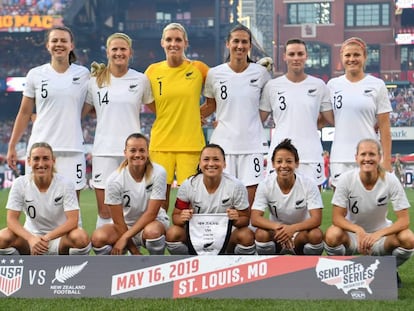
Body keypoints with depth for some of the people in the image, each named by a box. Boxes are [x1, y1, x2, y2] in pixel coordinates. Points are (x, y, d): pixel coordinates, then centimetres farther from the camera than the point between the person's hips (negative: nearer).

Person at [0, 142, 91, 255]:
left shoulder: (65, 184, -13)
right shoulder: (20, 184, -9)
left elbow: (73, 220, -20)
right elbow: (12, 219, -14)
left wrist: (48, 237, -36)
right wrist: (31, 239, -34)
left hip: (59, 237, -1)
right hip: (32, 236, 1)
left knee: (81, 237, -34)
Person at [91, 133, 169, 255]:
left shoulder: (158, 173, -18)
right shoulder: (114, 180, -15)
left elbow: (151, 213, -19)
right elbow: (118, 221, -13)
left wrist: (125, 237, -23)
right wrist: (135, 252, -17)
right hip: (125, 226, 1)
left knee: (152, 231, -38)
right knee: (98, 237, -29)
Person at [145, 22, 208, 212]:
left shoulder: (198, 69, 1)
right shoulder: (153, 71, 5)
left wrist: (198, 113, 4)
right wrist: (167, 116, 4)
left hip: (191, 143, -1)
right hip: (161, 141, 1)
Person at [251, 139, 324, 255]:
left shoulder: (308, 184, -17)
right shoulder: (265, 185, -15)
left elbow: (316, 219, -23)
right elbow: (255, 218, -21)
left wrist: (293, 228, -42)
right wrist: (278, 227, -42)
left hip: (301, 231, 0)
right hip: (276, 234, 0)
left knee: (316, 235, -33)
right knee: (261, 234, -32)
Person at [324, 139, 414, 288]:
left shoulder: (391, 181, -16)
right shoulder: (346, 179, -17)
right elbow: (337, 218, -17)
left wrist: (378, 234, -35)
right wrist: (359, 231, -37)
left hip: (381, 233, 1)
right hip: (352, 233, -1)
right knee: (332, 235, -34)